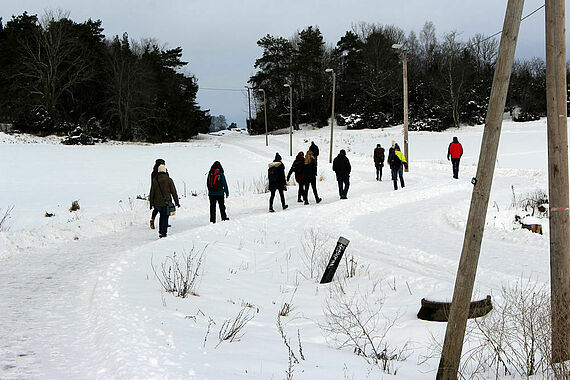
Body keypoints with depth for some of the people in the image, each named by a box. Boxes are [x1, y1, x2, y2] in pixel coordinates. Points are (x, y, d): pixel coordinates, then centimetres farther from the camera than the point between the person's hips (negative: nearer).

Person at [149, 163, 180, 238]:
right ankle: (163, 233, 1)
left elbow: (152, 192, 2)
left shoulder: (154, 180, -3)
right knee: (165, 217, 4)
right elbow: (173, 192, -4)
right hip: (166, 202, -3)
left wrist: (151, 203, 11)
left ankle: (160, 231, 20)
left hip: (157, 203, 3)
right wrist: (177, 202, 5)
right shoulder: (169, 180, -8)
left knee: (162, 215, 22)